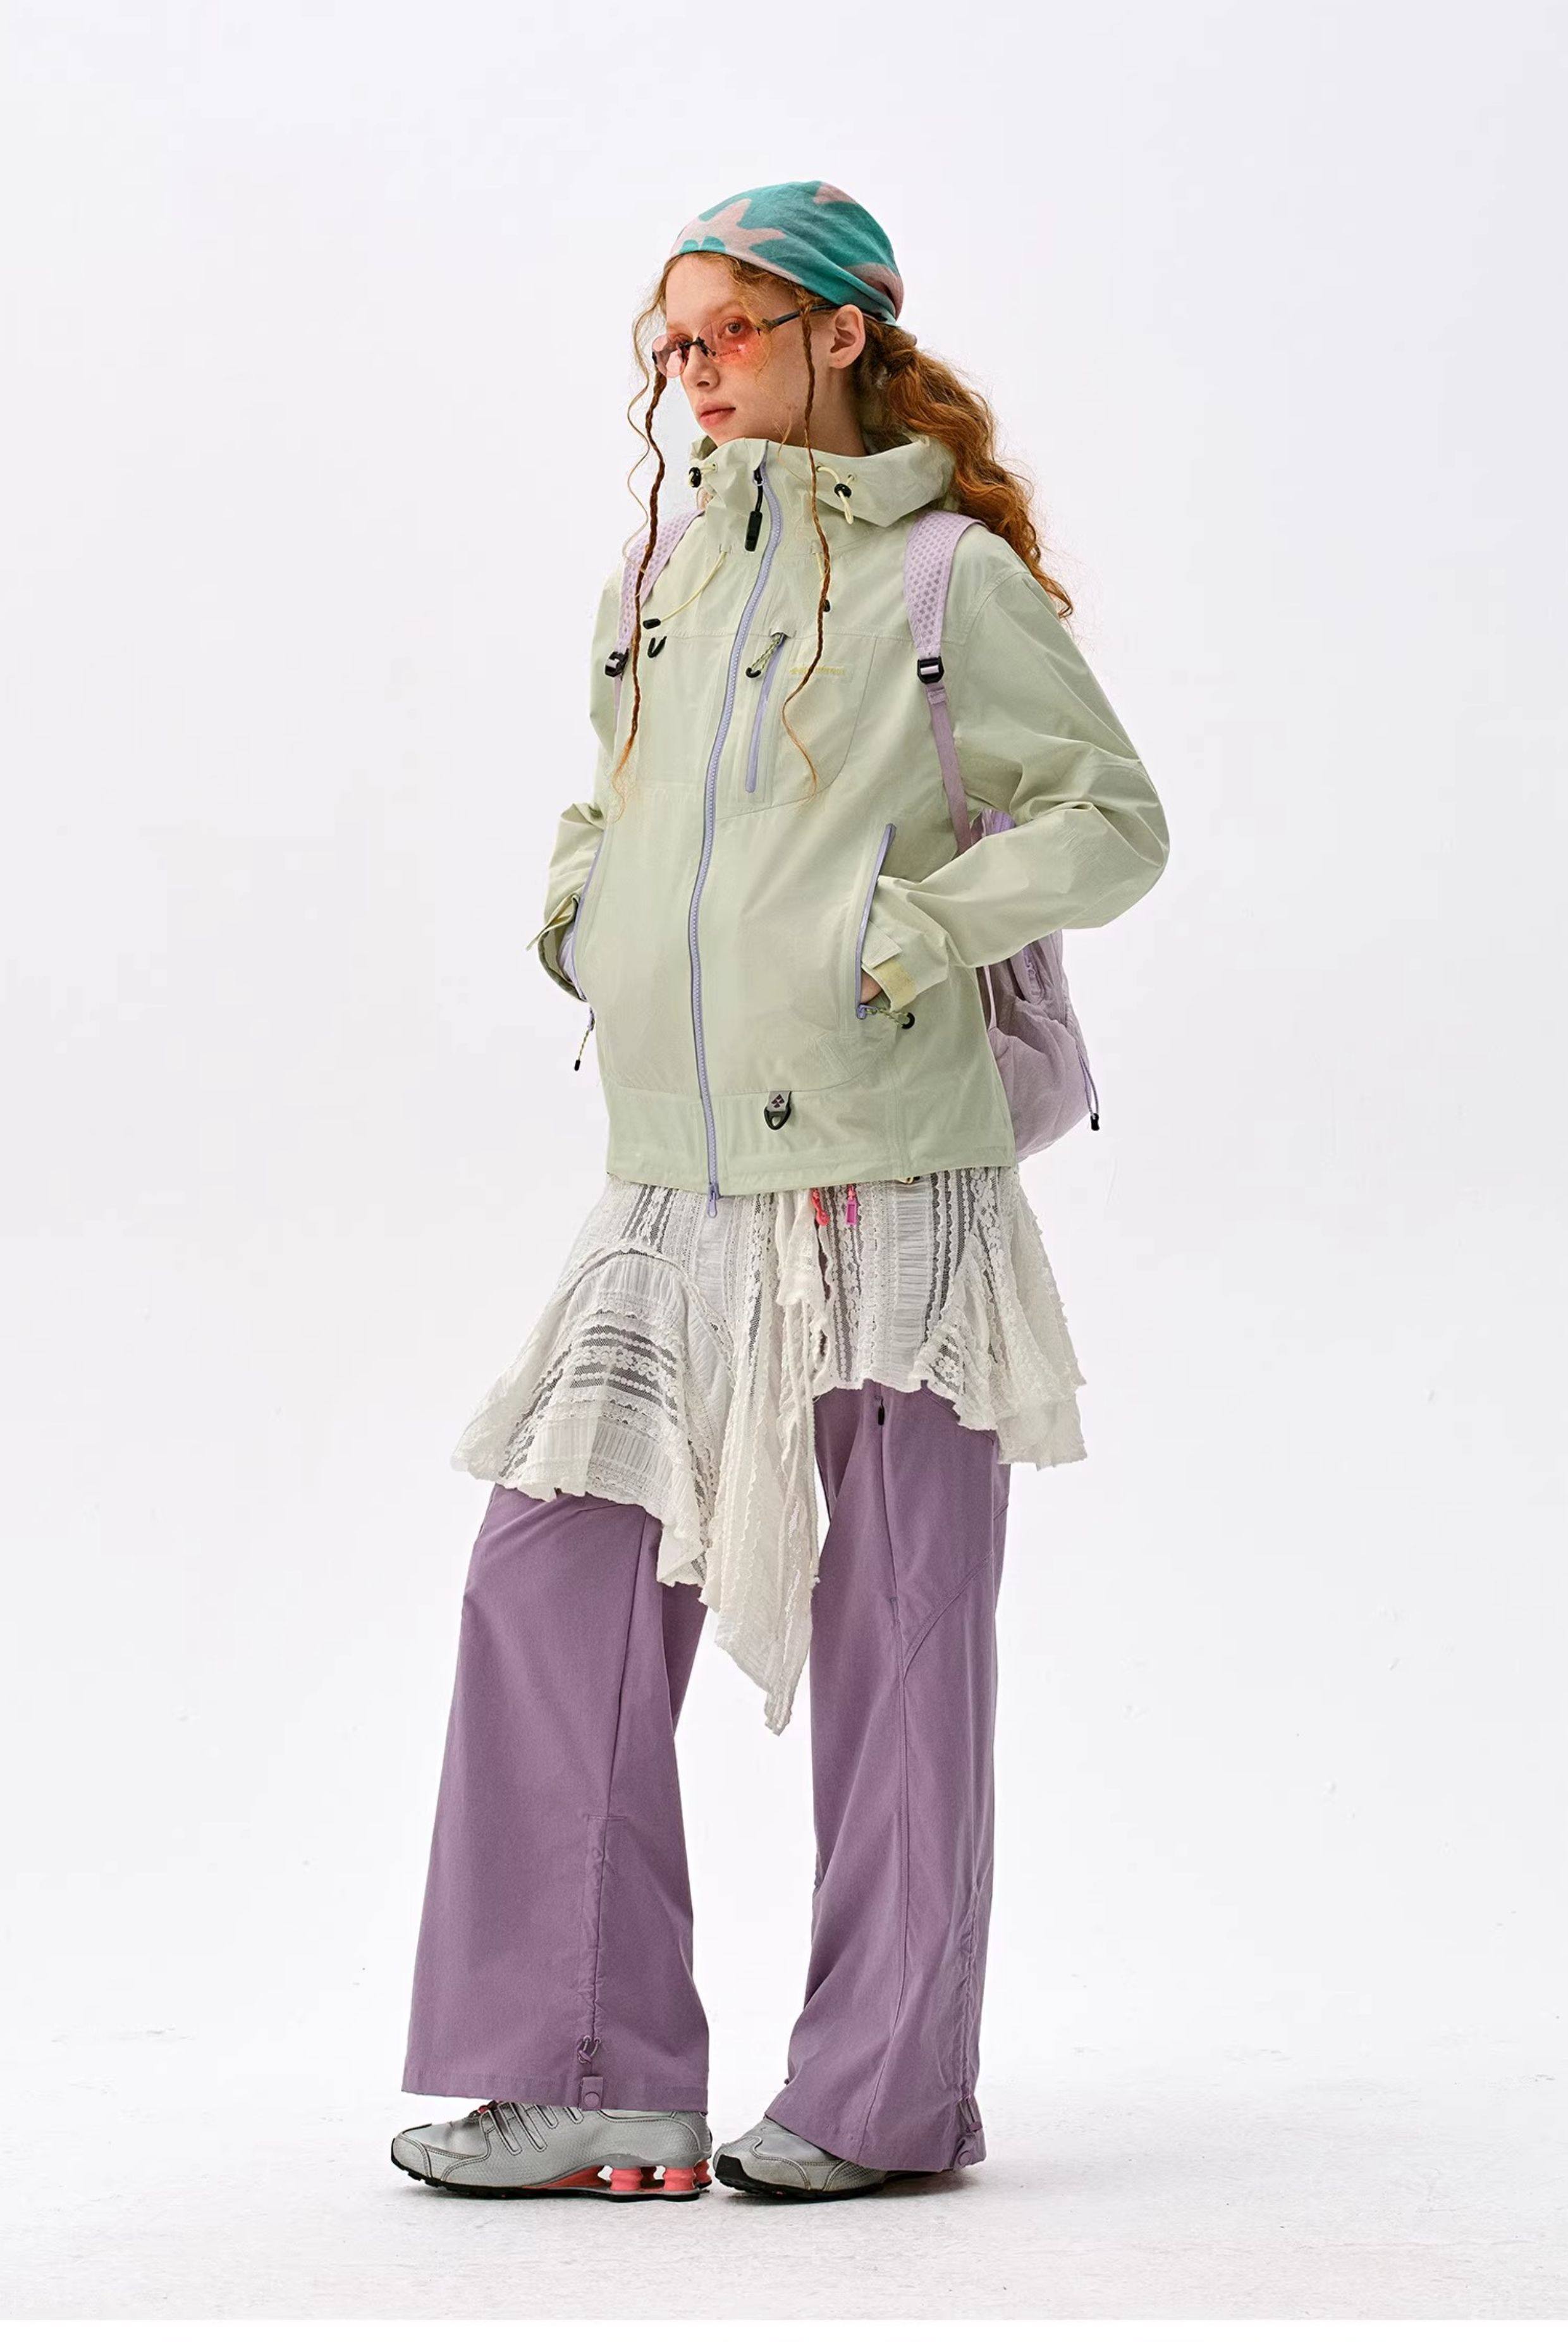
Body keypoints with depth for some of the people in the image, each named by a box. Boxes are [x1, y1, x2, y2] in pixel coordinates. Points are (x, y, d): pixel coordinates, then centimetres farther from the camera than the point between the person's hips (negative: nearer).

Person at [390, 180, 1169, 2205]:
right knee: (550, 1580, -1)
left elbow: (1116, 821, 0)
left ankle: (886, 2093, 13)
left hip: (891, 1181, -6)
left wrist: (922, 927, -12)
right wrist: (578, 902, 12)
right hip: (677, 1190, 6)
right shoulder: (657, 579, 16)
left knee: (896, 1629, 1)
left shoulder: (949, 575, -1)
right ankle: (592, 2079, 7)